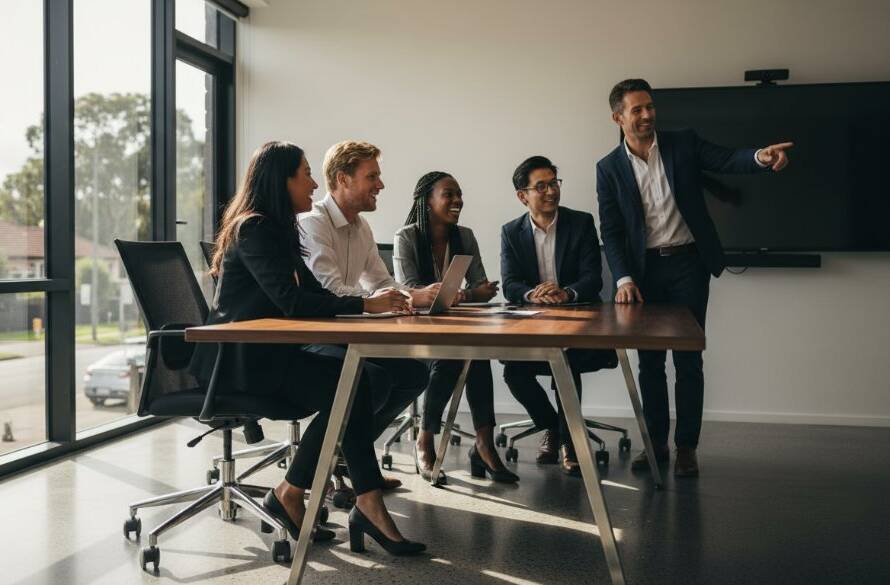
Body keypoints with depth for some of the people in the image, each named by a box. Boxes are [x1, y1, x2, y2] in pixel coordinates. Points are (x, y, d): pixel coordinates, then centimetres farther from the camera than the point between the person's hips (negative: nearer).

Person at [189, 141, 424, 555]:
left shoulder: (276, 228, 17)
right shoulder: (254, 228, -12)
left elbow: (313, 293, 12)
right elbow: (291, 302, -22)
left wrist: (381, 300, -2)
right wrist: (364, 304, -19)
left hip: (265, 351, 9)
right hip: (239, 356, -9)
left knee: (366, 377, -14)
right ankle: (368, 506, -13)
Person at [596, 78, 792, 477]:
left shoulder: (683, 144, 1)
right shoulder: (609, 168, 1)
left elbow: (728, 160, -13)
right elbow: (611, 231, 0)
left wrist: (761, 157, -35)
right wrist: (623, 279, -11)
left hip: (688, 264, -1)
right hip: (644, 269, 1)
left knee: (688, 359, 1)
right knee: (649, 361, 8)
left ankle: (686, 447, 9)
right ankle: (656, 442, 20)